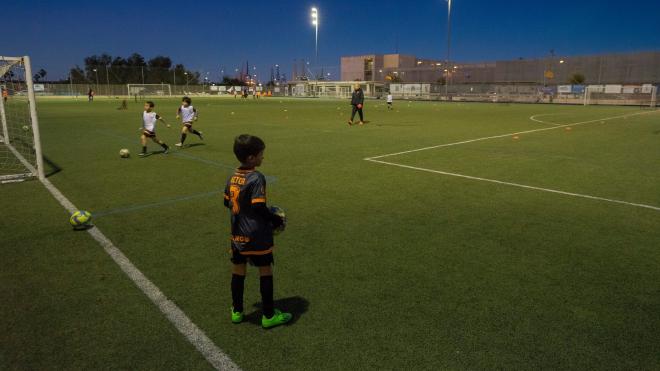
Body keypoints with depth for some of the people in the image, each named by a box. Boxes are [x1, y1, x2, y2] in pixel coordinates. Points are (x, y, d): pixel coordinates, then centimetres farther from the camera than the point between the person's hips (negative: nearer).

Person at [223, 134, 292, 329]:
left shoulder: (232, 178, 3)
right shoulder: (257, 178, -20)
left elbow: (227, 203, 11)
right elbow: (259, 208, -24)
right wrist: (275, 219, -9)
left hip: (237, 234, 7)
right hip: (257, 236, -7)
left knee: (238, 270, 17)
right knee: (265, 272, 7)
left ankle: (237, 311, 31)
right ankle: (269, 315, 18)